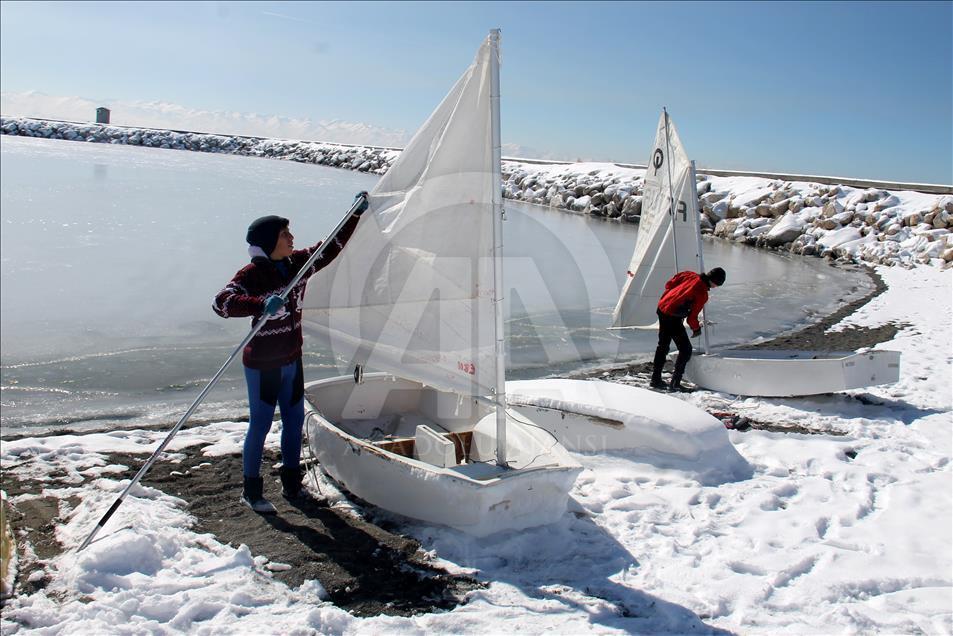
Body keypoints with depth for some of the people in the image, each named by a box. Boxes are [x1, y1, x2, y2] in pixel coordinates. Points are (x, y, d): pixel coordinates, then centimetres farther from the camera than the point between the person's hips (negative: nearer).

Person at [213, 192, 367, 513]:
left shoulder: (298, 263, 2)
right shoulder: (252, 273, -18)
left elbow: (332, 247, 13)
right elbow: (222, 301, -32)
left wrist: (356, 215, 12)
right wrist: (261, 305, -46)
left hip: (292, 360, 7)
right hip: (262, 364, -7)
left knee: (295, 421, 14)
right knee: (260, 424, 3)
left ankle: (291, 483, 31)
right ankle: (251, 490, 20)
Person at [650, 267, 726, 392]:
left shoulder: (690, 275, 1)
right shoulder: (703, 294, -16)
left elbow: (669, 284, 9)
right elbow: (692, 317, -11)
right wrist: (696, 329, 7)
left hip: (662, 308, 8)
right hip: (673, 317, -8)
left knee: (663, 346, 21)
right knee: (686, 349, 3)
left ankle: (656, 380, 29)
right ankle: (675, 383, 0)